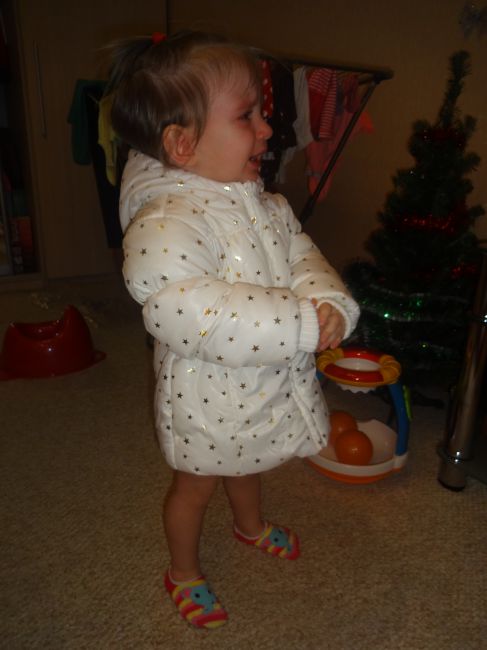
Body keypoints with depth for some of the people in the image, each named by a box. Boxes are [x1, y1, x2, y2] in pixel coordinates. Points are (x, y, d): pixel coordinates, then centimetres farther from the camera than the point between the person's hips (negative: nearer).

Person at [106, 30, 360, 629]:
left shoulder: (265, 204, -1)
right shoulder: (167, 221, -30)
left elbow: (301, 255, -1)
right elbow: (183, 310, -41)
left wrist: (329, 304, -24)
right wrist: (299, 324, -38)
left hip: (269, 386, 7)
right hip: (210, 397, -7)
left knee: (247, 462, 33)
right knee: (196, 484, 19)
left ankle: (250, 525, 65)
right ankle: (184, 572, 49)